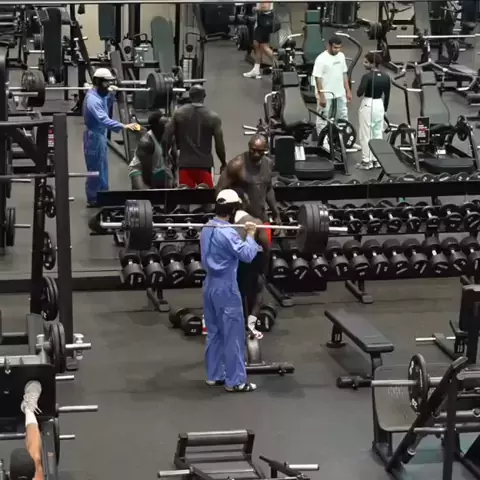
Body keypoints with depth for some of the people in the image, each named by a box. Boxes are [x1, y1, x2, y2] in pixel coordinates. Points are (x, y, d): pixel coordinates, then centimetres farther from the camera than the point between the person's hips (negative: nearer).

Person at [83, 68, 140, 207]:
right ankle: (92, 199, 9)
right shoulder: (93, 99, -27)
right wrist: (123, 126, -48)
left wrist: (111, 95, 3)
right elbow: (103, 119, -39)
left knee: (102, 167, 19)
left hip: (101, 134, 10)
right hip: (94, 135, -10)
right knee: (95, 168, -1)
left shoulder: (99, 94, 4)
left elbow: (106, 108, 20)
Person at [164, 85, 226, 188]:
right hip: (204, 164, -1)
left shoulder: (179, 113, 2)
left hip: (185, 163, 1)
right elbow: (219, 145, -3)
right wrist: (223, 164, 9)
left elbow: (167, 137, -1)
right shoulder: (213, 117, -3)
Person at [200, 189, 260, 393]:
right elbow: (247, 254, -25)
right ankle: (235, 381, 3)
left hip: (210, 285, 9)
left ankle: (214, 376, 23)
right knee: (233, 335, -1)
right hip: (226, 287, -9)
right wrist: (250, 235, -10)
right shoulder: (228, 233, -21)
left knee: (214, 333, 16)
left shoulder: (206, 230, 7)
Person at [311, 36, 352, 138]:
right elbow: (317, 78, -17)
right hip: (326, 95, -7)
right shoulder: (321, 59, -16)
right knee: (323, 119, 2)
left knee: (343, 118, 14)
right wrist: (321, 96, -20)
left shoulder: (341, 56, 5)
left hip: (340, 94, 7)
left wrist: (348, 91, 11)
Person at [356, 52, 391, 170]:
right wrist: (385, 108, 19)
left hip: (367, 105, -6)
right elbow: (387, 95, 9)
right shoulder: (386, 77, 2)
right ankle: (377, 160, 18)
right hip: (379, 105, 6)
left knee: (365, 134, 2)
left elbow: (359, 93, -19)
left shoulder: (367, 76, -17)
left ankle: (367, 161, 4)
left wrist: (360, 88, 2)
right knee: (378, 133, 14)